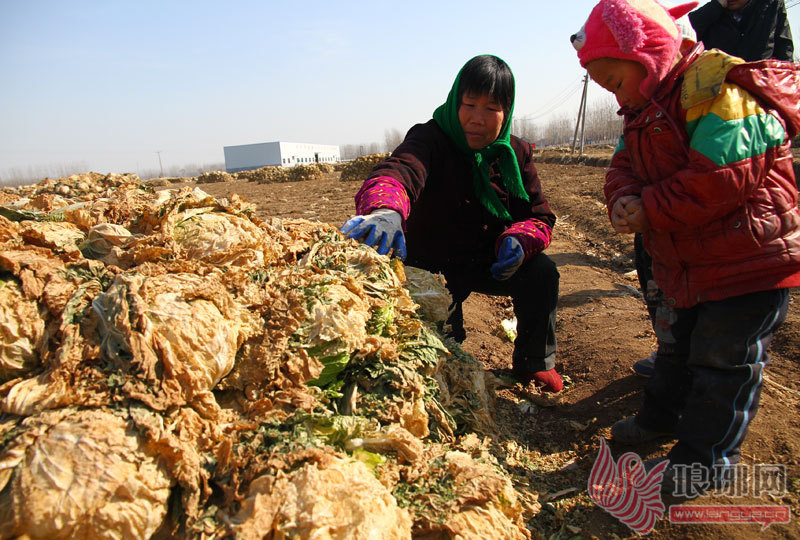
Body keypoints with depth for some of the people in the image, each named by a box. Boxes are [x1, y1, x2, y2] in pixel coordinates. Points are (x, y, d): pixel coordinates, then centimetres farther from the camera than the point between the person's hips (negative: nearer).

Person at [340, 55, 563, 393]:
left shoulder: (515, 153, -2)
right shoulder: (431, 140, -18)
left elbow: (539, 216, 0)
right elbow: (399, 169, -41)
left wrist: (520, 240, -25)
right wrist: (384, 209, -66)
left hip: (490, 262, 4)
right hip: (434, 264, -4)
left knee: (541, 273, -20)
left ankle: (535, 363, 5)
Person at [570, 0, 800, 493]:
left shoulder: (721, 91, -22)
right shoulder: (646, 109, 9)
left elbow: (718, 179, -30)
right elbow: (624, 166, 4)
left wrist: (649, 212, -24)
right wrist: (625, 199, -17)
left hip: (750, 258, -9)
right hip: (690, 262, 9)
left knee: (724, 360, 1)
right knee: (680, 343, 22)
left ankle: (705, 461, 17)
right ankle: (662, 417, 42)